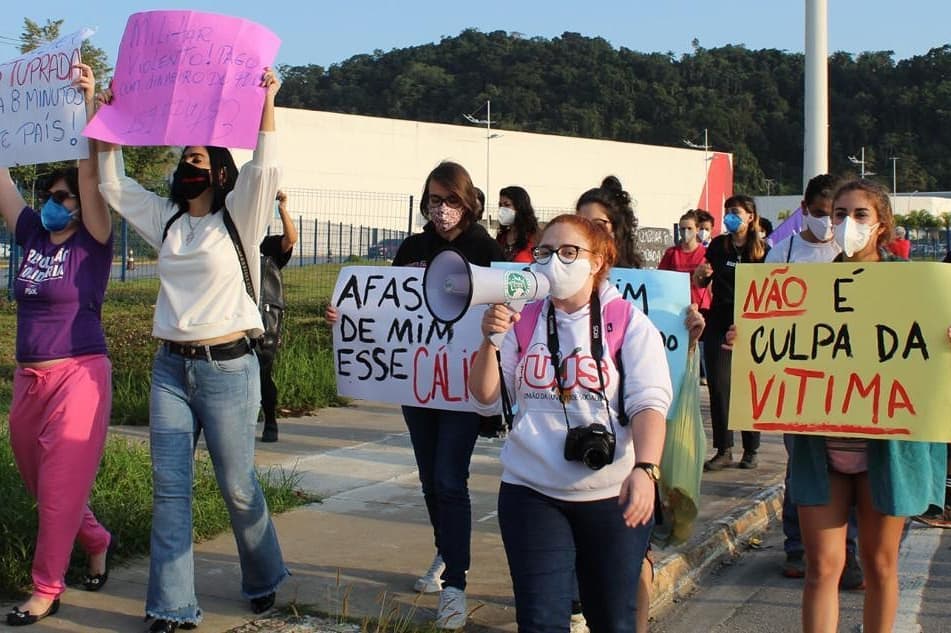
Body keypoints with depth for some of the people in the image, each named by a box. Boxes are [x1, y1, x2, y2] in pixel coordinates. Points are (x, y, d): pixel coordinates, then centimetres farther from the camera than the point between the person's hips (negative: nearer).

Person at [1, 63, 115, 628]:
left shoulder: (92, 243, -6)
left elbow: (90, 173, -18)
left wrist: (89, 105, -26)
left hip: (78, 376, -7)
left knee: (61, 485, -2)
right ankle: (98, 543, 38)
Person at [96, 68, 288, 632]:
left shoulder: (237, 218, -1)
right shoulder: (166, 221, 14)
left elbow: (265, 169, -17)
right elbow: (113, 185, 16)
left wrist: (266, 102, -23)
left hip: (227, 368, -5)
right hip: (171, 367, 5)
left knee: (237, 485, 3)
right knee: (169, 488, 2)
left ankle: (264, 580, 27)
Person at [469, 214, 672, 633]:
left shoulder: (629, 324, -2)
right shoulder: (523, 321, 6)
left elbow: (648, 402, -12)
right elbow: (485, 395, 3)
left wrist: (645, 468, -27)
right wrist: (491, 340, -14)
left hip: (612, 494, -1)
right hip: (531, 492, 2)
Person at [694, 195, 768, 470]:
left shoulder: (763, 250, -3)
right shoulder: (718, 245, 4)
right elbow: (700, 284, 13)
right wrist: (701, 274, -9)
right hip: (719, 324, 2)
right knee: (718, 386, 0)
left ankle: (751, 450, 16)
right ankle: (723, 450, 9)